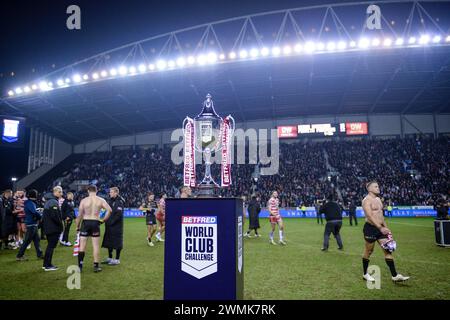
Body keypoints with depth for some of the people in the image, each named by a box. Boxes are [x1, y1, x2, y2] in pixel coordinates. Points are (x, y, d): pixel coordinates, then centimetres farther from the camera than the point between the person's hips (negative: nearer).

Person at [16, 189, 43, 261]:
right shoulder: (30, 203, -18)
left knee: (36, 240, 12)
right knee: (27, 241, -2)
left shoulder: (31, 203, 12)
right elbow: (35, 212, -29)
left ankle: (39, 254, 18)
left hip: (33, 224, 10)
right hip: (31, 225, -10)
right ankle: (19, 256, 8)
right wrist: (41, 216, -15)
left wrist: (39, 215, -3)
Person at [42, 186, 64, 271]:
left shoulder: (49, 201, 15)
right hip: (53, 228, -10)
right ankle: (48, 265, 4)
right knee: (51, 246, -2)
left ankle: (46, 264, 25)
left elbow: (45, 215, 18)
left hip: (48, 227, 10)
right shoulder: (54, 202, -18)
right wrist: (60, 224, -11)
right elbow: (55, 216, -25)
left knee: (50, 245, 18)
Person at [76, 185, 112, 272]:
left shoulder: (84, 200, -3)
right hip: (95, 223, 1)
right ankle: (96, 266, 11)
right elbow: (109, 210, -11)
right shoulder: (101, 200, -2)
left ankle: (80, 266, 8)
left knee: (82, 245, 8)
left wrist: (77, 226, 6)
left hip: (85, 222, 0)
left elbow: (79, 215, -4)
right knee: (96, 245, 7)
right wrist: (103, 220, 1)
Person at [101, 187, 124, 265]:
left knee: (117, 242, -1)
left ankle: (117, 259, 8)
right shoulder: (110, 200, 12)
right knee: (108, 241, 14)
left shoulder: (119, 202, -14)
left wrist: (111, 222, -20)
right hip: (109, 225, 9)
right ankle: (110, 258, 27)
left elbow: (118, 214, -21)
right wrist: (107, 221, 9)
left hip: (116, 225, -9)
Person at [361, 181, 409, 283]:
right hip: (370, 228, -8)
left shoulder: (378, 199, 15)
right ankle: (365, 274, 19)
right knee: (368, 251, 4)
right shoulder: (367, 200, -13)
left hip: (380, 228, 8)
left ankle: (395, 276, 5)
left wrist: (386, 228, 17)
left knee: (388, 250, 2)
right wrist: (381, 228, -30)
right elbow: (370, 216, -24)